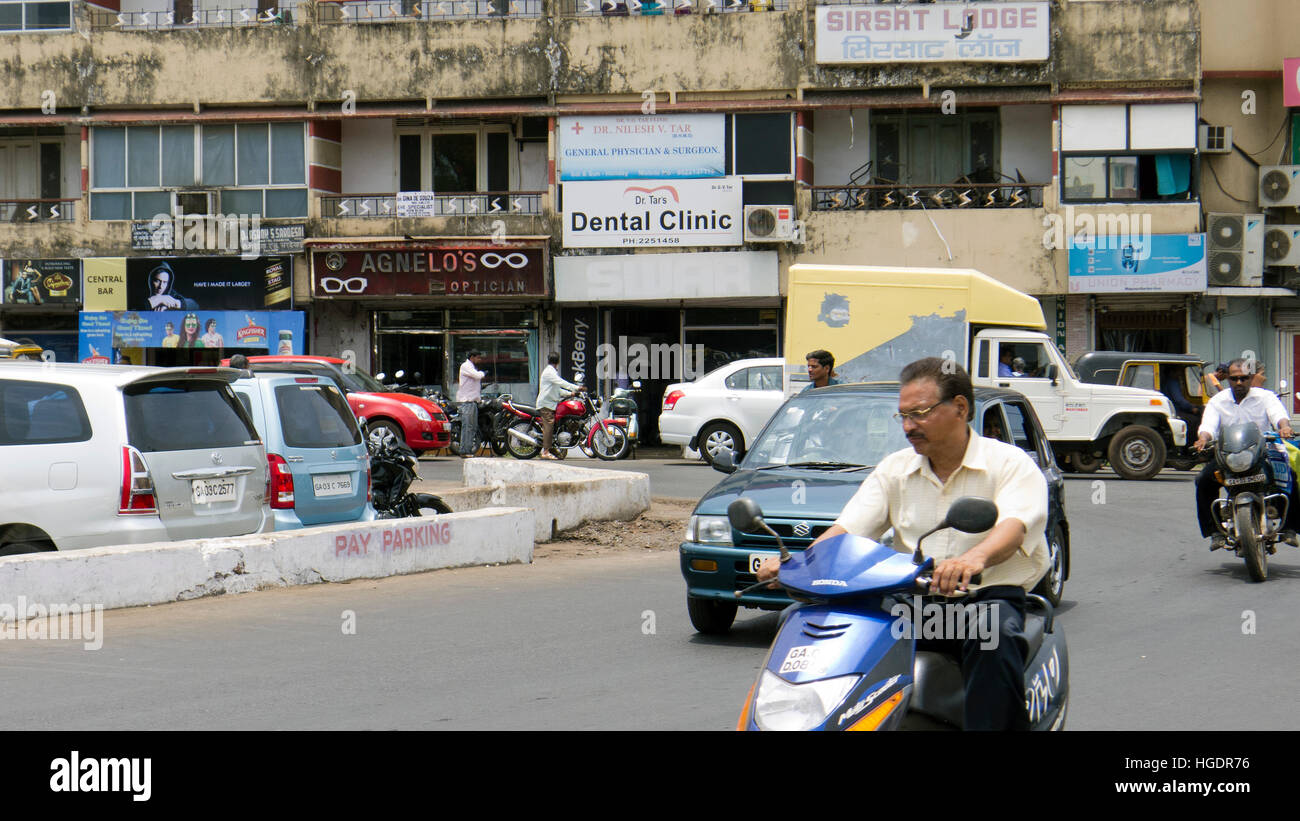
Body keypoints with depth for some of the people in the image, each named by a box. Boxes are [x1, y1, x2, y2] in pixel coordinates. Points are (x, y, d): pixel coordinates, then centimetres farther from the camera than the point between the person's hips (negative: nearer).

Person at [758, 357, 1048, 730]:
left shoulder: (1010, 463, -1)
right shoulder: (895, 469, 15)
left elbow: (1014, 526, -21)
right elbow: (848, 528, 5)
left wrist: (975, 558, -45)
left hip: (989, 593, -4)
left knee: (996, 638, -39)